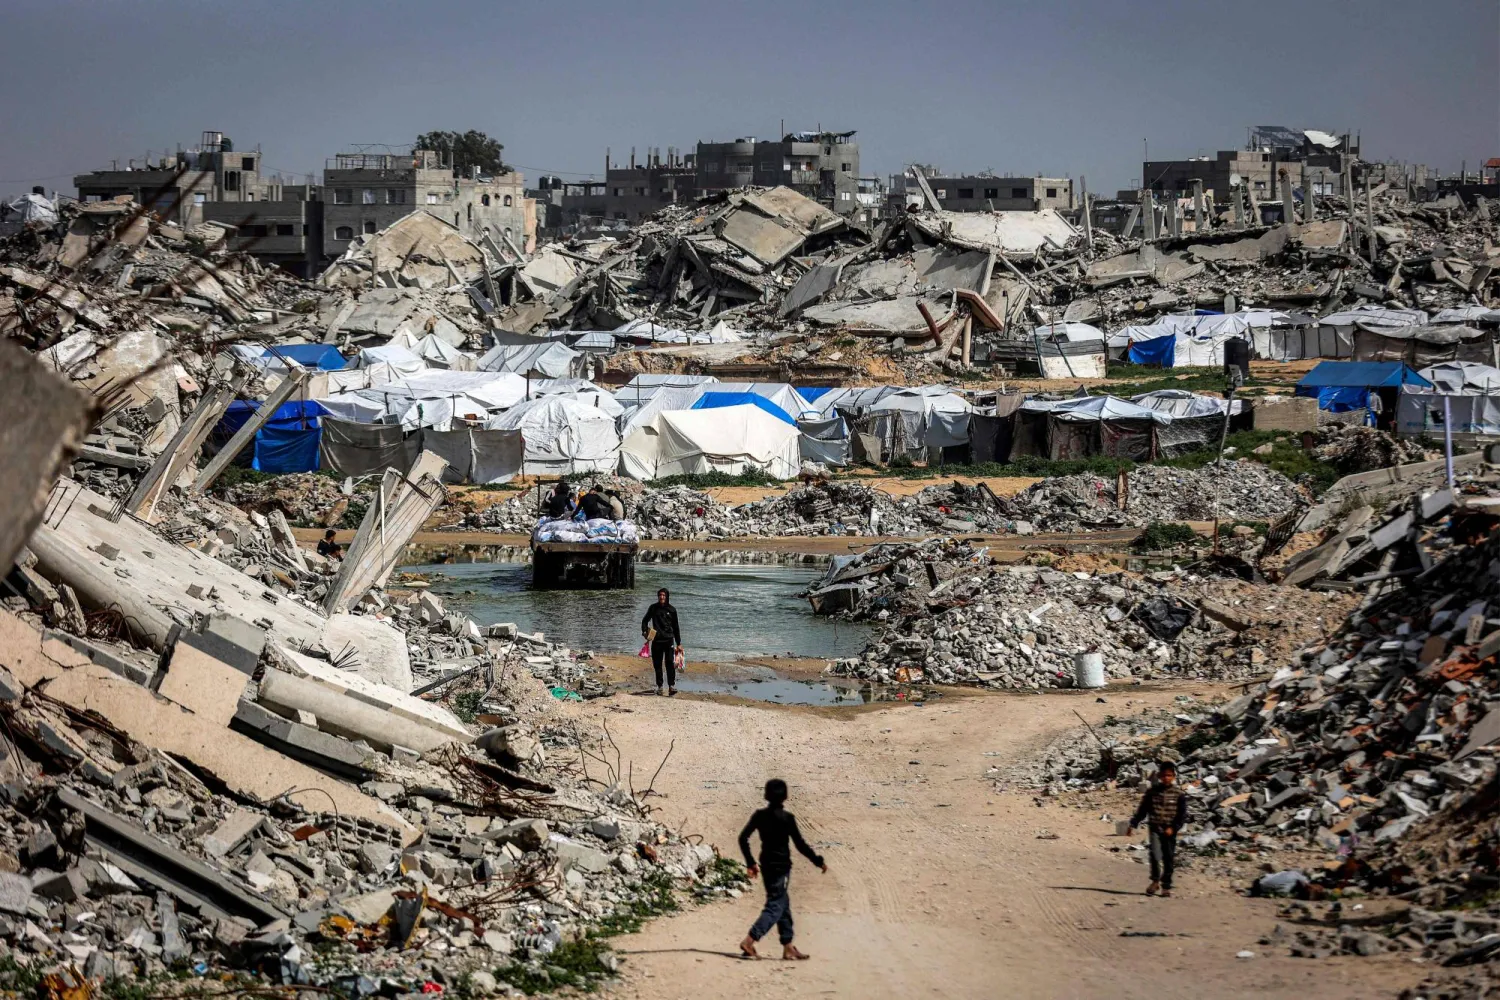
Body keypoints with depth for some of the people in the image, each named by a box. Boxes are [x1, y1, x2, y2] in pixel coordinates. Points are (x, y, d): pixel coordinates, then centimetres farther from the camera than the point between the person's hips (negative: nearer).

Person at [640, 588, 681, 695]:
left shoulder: (672, 610, 6)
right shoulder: (653, 608, 6)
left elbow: (676, 627, 12)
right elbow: (645, 620, 18)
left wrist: (679, 644, 12)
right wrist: (644, 631, -2)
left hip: (669, 640, -1)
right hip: (656, 640, 1)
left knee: (670, 663, -13)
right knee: (657, 664, 5)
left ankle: (672, 686, -17)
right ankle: (659, 686, 14)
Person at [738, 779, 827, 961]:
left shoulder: (759, 815, 2)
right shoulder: (786, 818, -14)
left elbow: (743, 838, 2)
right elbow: (800, 845, -12)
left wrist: (751, 863, 12)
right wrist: (819, 861, -1)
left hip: (766, 865, 7)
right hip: (781, 867, -7)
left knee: (783, 905, 17)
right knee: (775, 907, -3)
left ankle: (788, 947, 20)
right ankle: (749, 941, -16)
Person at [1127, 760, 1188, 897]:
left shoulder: (1178, 794, 0)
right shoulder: (1152, 792, 4)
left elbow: (1183, 815, -1)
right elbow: (1142, 810, 11)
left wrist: (1173, 828, -13)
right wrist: (1133, 824, 6)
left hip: (1170, 831, 0)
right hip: (1155, 828, 0)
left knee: (1169, 859, 3)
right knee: (1155, 855, -17)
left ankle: (1166, 886, 14)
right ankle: (1155, 881, 1)